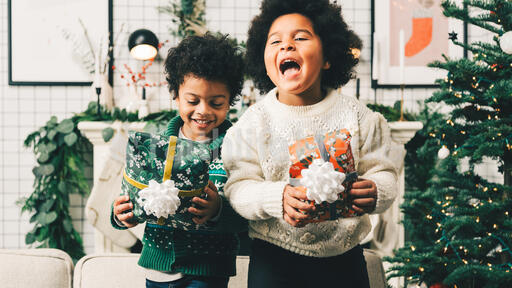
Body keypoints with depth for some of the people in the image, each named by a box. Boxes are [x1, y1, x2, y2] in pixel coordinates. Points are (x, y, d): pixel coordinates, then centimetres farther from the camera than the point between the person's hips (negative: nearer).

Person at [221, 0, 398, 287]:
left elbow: (384, 173, -3)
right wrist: (277, 198, -30)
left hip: (343, 256, 1)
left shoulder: (356, 116, -3)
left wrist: (375, 192, -27)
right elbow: (239, 187, -10)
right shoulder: (254, 121, -5)